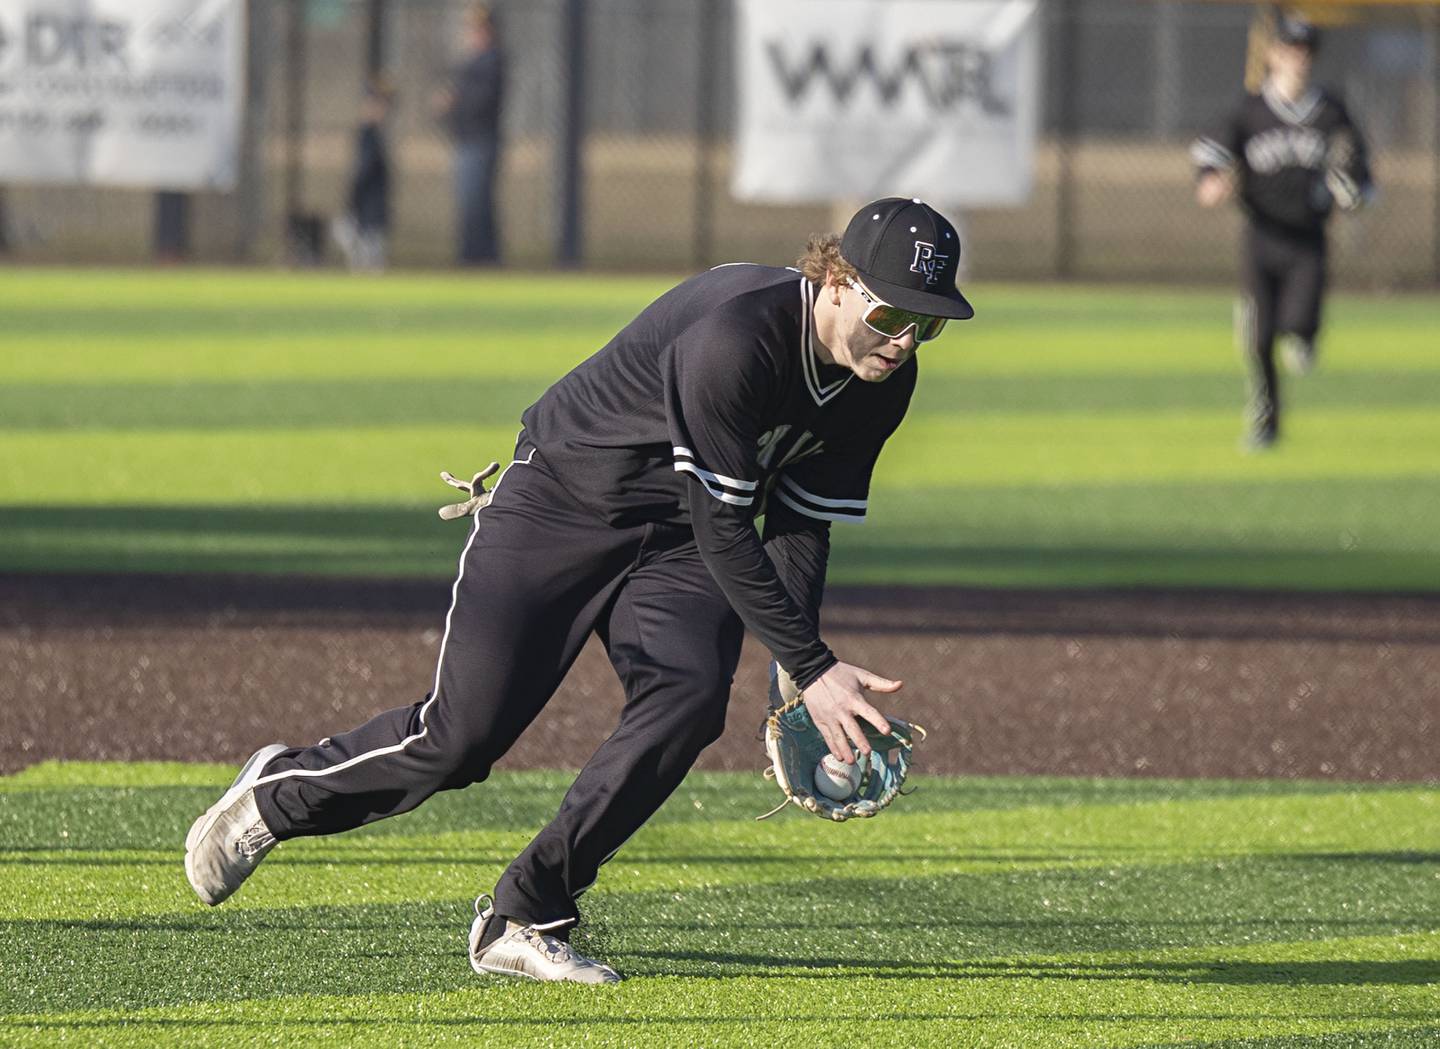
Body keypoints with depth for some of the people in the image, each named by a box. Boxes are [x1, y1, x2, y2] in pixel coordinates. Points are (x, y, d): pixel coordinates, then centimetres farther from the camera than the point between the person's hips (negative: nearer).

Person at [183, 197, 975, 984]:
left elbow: (800, 528, 2)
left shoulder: (883, 379, -7)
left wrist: (799, 674, -9)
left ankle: (523, 920, -11)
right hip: (561, 506, -6)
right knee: (463, 732, -11)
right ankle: (279, 793, 19)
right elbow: (722, 533, -30)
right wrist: (813, 667, -29)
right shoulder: (738, 335, -32)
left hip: (674, 550, 6)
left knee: (689, 697, -22)